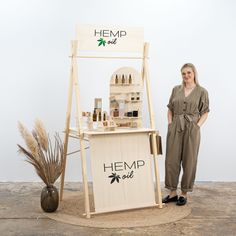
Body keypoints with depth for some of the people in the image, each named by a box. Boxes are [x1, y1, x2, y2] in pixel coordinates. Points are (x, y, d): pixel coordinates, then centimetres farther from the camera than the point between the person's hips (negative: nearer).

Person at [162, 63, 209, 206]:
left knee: (189, 161, 3)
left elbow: (205, 113, 2)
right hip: (175, 129, 3)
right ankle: (173, 192, 16)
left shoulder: (202, 92, 1)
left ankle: (184, 193, 16)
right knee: (171, 160, 4)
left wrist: (198, 126, -10)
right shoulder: (176, 90, 10)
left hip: (191, 129, -3)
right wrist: (170, 123, 3)